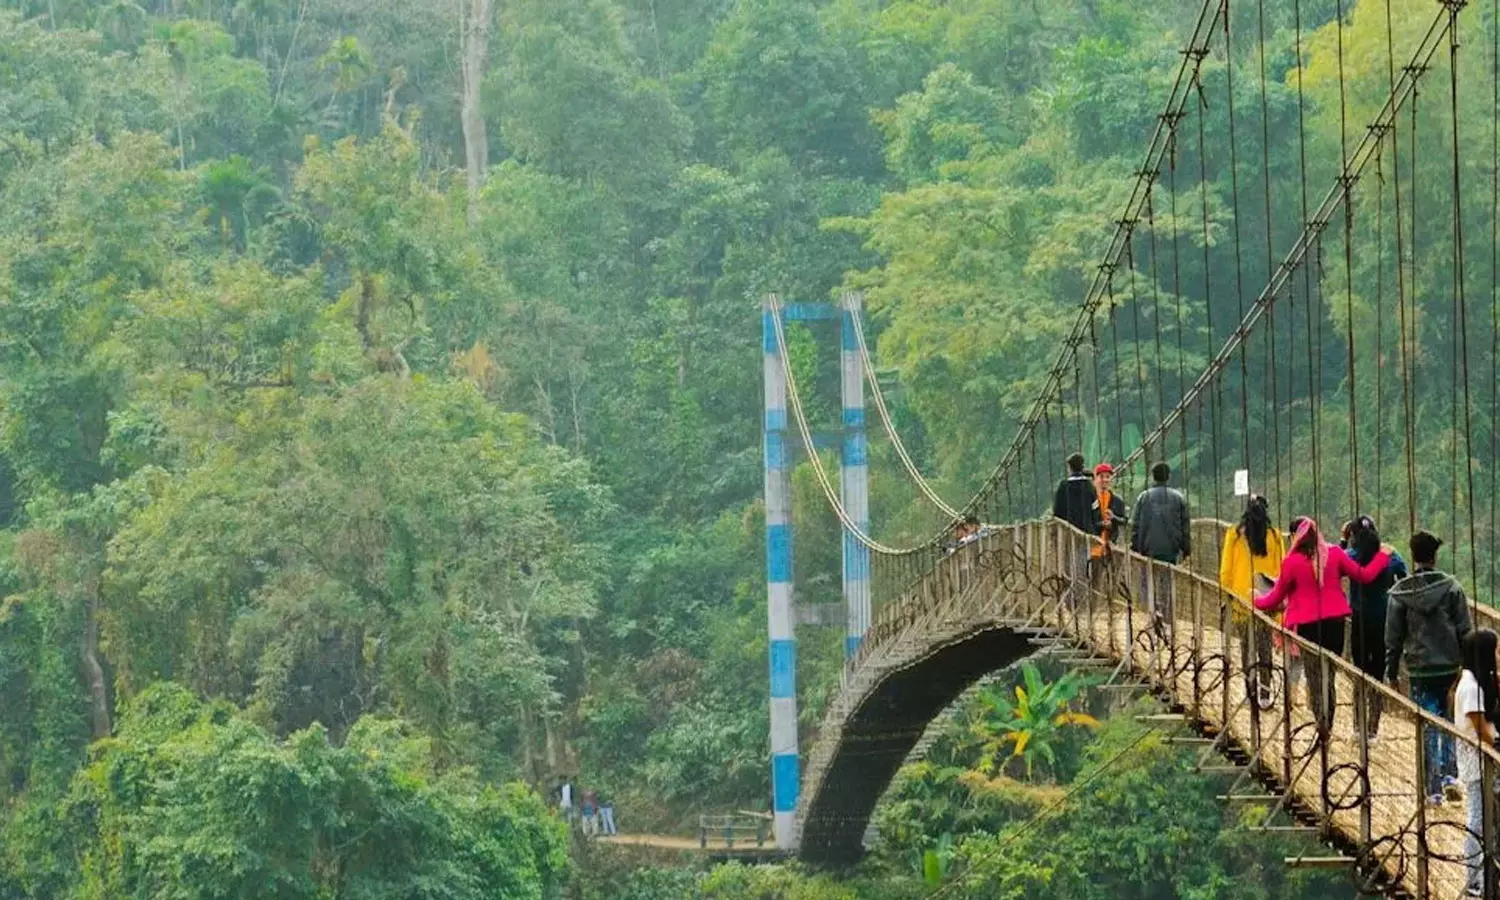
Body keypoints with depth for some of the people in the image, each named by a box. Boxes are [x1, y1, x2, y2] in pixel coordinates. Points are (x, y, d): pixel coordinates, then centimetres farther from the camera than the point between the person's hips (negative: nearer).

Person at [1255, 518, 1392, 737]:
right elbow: (1363, 575, 5)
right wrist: (1383, 555, 21)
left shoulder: (1292, 562, -8)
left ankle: (1322, 722, -8)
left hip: (1307, 626, -2)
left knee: (1314, 676, 5)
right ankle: (1328, 724, 11)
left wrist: (1257, 601, 23)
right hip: (1334, 621, 2)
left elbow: (1277, 597, 2)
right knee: (1329, 674, 11)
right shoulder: (1334, 554, -3)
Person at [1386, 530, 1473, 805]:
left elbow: (1393, 638, 2)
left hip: (1420, 672, 0)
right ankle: (1450, 775, -1)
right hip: (1450, 667, 0)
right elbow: (1465, 631, -3)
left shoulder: (1400, 593, -2)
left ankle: (1434, 788, 4)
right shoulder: (1451, 587, -4)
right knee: (1451, 723, 15)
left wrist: (1391, 674, 10)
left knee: (1428, 730, 5)